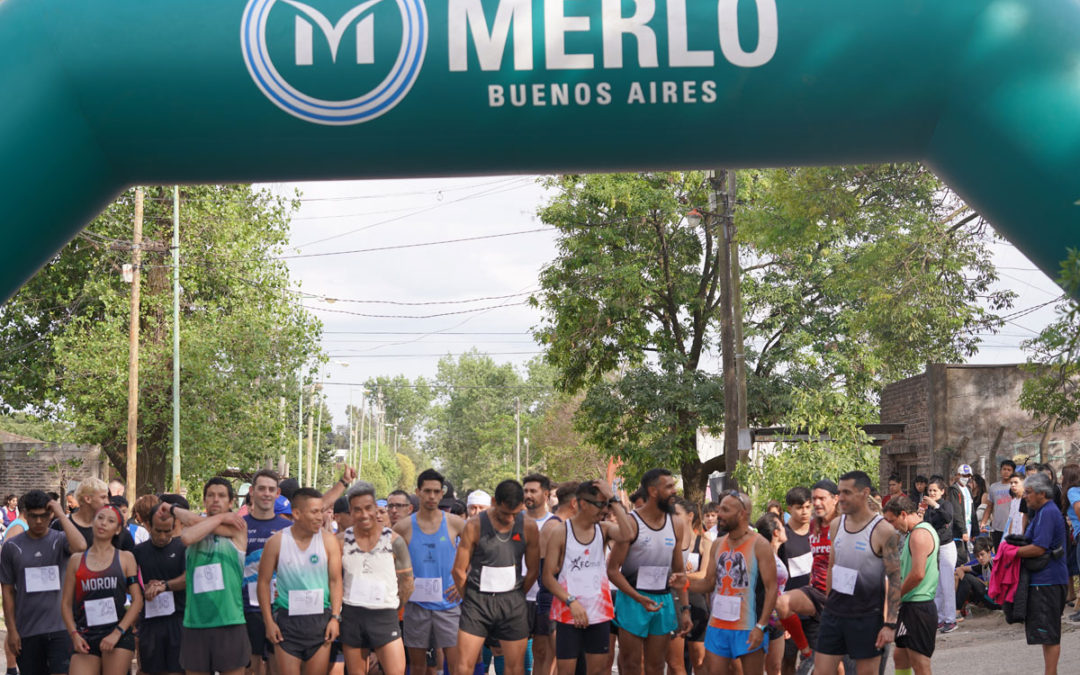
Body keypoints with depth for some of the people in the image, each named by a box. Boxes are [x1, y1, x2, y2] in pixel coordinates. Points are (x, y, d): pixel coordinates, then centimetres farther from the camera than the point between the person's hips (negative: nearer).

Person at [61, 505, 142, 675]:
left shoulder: (125, 558, 7)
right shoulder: (76, 560, 11)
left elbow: (137, 600, 2)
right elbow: (66, 604, 10)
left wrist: (117, 633, -8)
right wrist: (74, 634, -4)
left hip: (119, 637, -1)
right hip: (85, 638, 1)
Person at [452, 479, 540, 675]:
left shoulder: (528, 527, -1)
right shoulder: (475, 525, -8)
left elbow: (533, 570, 8)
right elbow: (459, 570, -2)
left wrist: (516, 597, 11)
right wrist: (470, 600, 6)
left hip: (512, 602, 2)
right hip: (477, 600, -2)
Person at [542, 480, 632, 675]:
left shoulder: (603, 529, 5)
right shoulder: (560, 531, -4)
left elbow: (626, 535, -19)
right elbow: (548, 577, -5)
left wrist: (613, 499, -15)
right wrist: (571, 602, -16)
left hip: (599, 613, 4)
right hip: (568, 613, -3)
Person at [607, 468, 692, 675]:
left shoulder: (676, 525, 6)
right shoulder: (631, 523, -11)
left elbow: (678, 571, 14)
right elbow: (613, 570, -12)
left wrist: (685, 609, 8)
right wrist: (639, 598, -23)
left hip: (664, 600, 5)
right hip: (632, 599, -5)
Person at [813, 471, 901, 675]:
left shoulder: (883, 531, -12)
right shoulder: (836, 525, 6)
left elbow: (894, 580, -12)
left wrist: (890, 624, -16)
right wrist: (828, 603, 16)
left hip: (866, 617, -5)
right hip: (834, 612, 5)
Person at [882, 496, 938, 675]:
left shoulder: (919, 534, -16)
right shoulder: (920, 531, 18)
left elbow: (918, 574, -24)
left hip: (918, 608, -11)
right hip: (911, 606, 11)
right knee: (900, 657, 17)